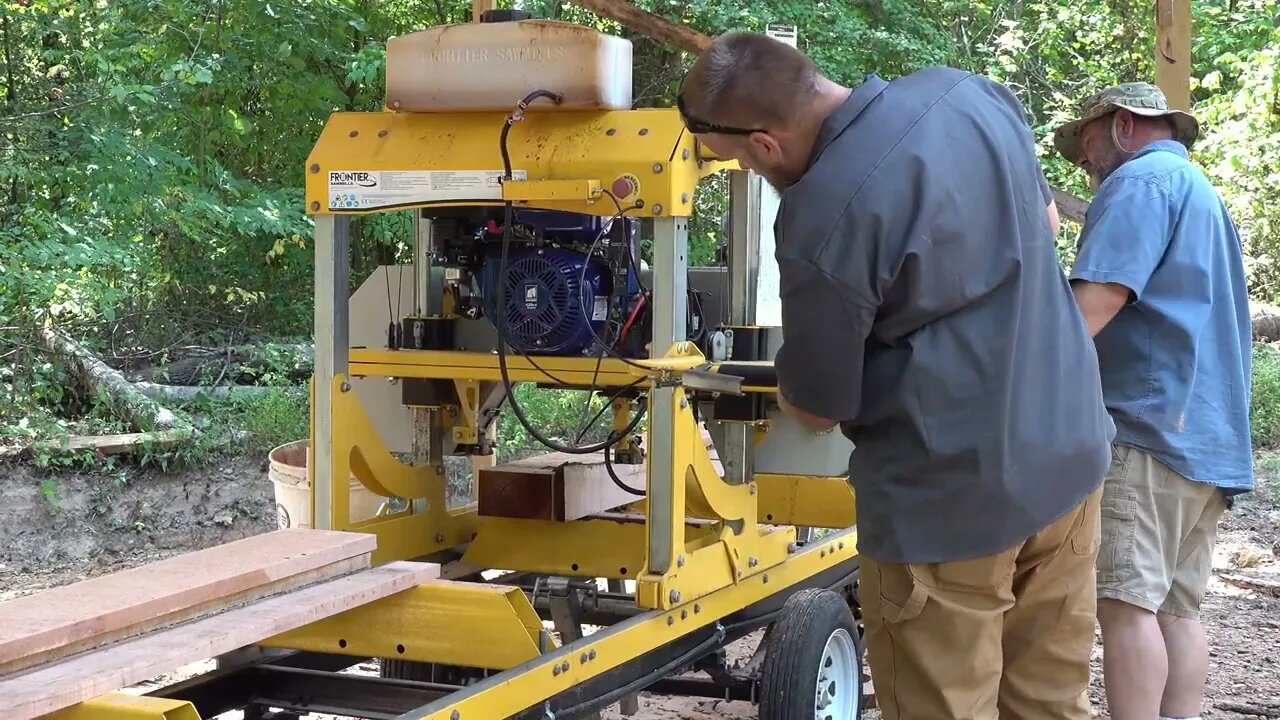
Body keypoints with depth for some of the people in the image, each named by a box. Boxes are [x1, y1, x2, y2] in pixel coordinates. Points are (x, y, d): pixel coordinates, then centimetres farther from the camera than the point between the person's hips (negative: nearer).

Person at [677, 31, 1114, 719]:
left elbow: (817, 408, -9)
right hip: (1070, 452, 8)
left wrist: (793, 377, 13)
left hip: (953, 496, -8)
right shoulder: (972, 91, 0)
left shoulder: (824, 221, -23)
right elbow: (1043, 218, 19)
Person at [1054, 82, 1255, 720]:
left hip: (1147, 425, -10)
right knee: (1178, 608, 6)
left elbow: (1096, 301, -16)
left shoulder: (1140, 180, -3)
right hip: (1208, 433, 10)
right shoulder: (1202, 193, 28)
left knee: (1127, 602, -13)